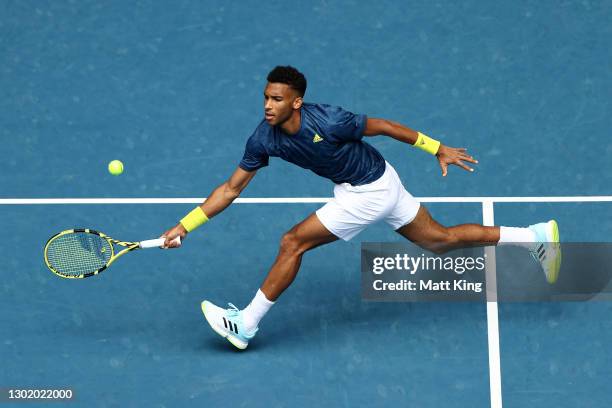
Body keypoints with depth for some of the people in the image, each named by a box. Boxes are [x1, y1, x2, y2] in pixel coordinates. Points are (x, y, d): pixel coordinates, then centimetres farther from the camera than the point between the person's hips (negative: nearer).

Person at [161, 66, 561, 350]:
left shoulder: (327, 121, -30)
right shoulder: (264, 138, -13)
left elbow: (384, 126, -16)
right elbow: (232, 188, -6)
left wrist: (439, 149, -6)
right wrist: (184, 226, -13)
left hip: (370, 190, -7)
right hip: (357, 188, 7)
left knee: (293, 243, -12)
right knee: (442, 240, 17)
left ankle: (246, 325, 1)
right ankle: (537, 235, 29)